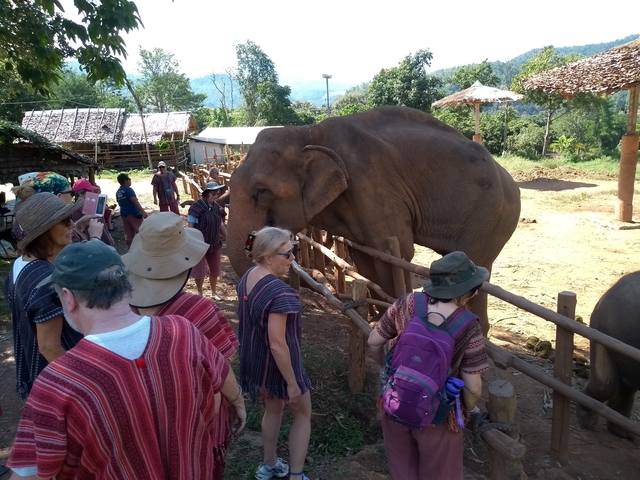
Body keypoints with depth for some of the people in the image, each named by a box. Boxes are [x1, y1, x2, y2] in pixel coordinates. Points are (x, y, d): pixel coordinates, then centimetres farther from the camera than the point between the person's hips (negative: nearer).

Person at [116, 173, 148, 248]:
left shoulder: (118, 192, 11)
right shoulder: (128, 189, -13)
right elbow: (134, 201, -23)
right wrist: (143, 211, -27)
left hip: (124, 214, 8)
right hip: (134, 214, -8)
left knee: (128, 235, 9)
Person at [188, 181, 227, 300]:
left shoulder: (217, 207, 3)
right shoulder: (197, 206, -15)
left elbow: (221, 225, 13)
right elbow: (190, 226, -14)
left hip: (215, 245, 5)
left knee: (215, 270, 15)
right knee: (199, 272, 2)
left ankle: (214, 292, 35)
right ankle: (200, 293, 26)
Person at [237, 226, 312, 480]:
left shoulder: (246, 278, -5)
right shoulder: (279, 292, -33)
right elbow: (277, 344, -30)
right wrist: (292, 382, -19)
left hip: (254, 361, 8)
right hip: (277, 365, -8)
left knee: (273, 409, 29)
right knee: (303, 414, 17)